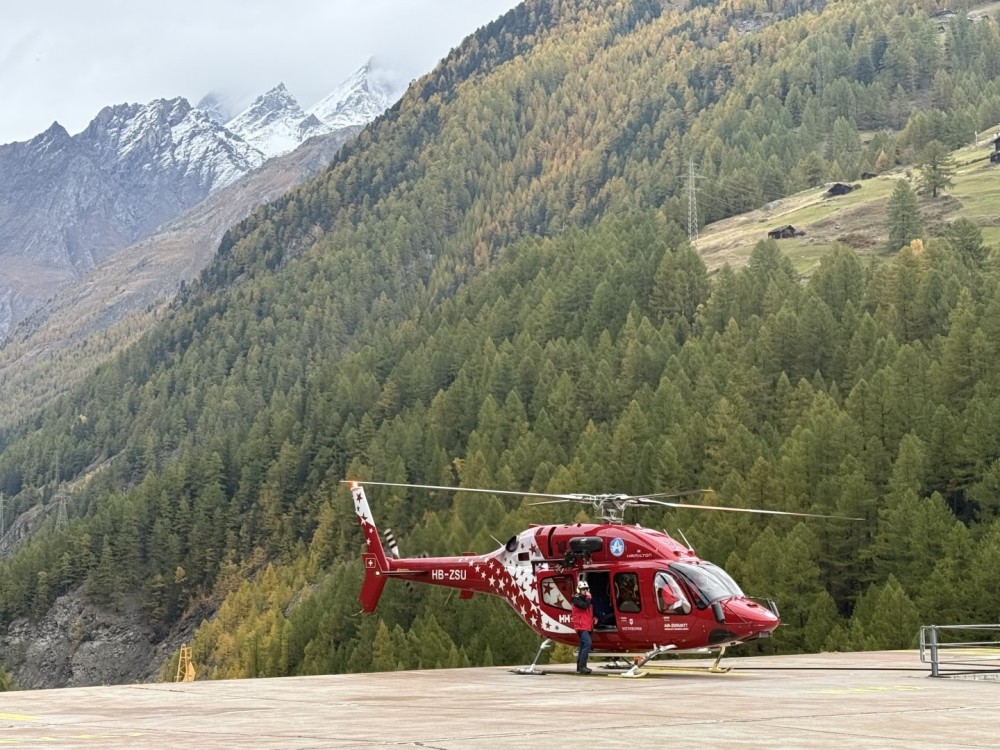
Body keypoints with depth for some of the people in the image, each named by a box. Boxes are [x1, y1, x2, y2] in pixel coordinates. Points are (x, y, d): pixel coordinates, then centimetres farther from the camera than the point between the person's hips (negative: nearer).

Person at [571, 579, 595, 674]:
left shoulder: (586, 599, 17)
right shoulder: (577, 599, -9)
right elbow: (585, 605, -25)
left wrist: (593, 618, 10)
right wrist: (588, 598, -11)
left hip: (587, 626, 9)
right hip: (581, 626, -9)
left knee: (583, 645, 16)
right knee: (587, 642, -25)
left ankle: (580, 666, 26)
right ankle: (582, 666, -29)